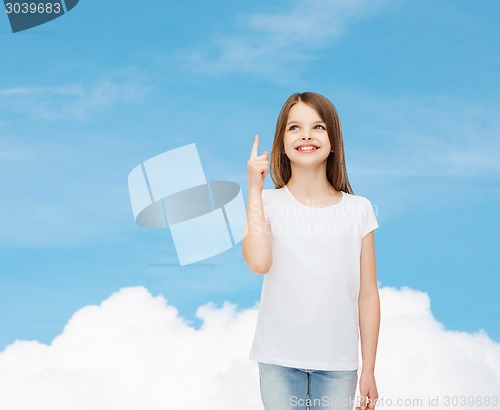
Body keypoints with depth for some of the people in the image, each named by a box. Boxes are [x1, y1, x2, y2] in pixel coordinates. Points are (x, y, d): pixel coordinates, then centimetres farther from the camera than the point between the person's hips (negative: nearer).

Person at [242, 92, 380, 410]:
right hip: (280, 359, 0)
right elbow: (258, 262, -20)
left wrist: (369, 370, 2)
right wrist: (255, 189, -13)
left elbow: (368, 294, 2)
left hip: (338, 361, 1)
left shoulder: (358, 210, 1)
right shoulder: (268, 203, -1)